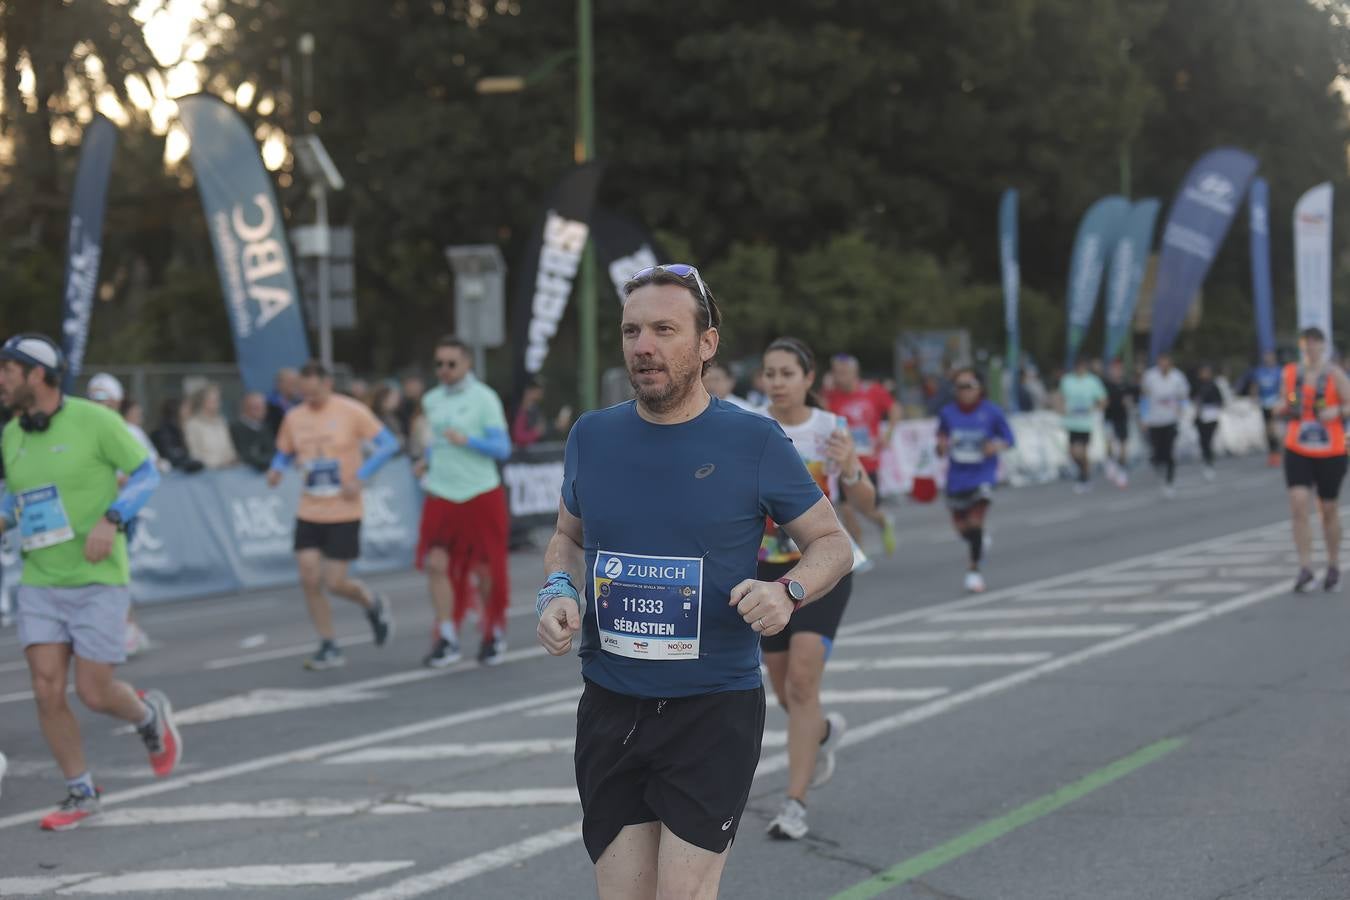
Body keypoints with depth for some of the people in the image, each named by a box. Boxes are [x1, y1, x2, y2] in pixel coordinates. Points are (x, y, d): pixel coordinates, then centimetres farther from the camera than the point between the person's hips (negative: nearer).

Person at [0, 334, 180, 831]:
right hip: (41, 583, 5)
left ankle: (148, 715, 29)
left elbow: (146, 473, -6)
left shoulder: (93, 419, -14)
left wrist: (110, 520, -22)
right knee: (47, 691, -6)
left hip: (98, 580, -5)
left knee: (94, 694, -6)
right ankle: (80, 794, 11)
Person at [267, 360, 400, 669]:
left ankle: (373, 603, 27)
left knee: (335, 583, -6)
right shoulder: (294, 417, 5)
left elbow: (388, 444, -7)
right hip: (309, 513, 4)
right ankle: (329, 647, 9)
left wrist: (361, 477, -16)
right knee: (309, 580, -5)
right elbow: (284, 452, 18)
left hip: (344, 513, -4)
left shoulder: (351, 412, -8)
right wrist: (277, 468, -6)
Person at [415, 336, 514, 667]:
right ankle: (447, 640, -8)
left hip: (481, 494, -4)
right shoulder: (431, 400, 10)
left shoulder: (484, 398, -6)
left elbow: (502, 448, -10)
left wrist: (466, 440, -23)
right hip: (441, 495, 4)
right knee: (436, 563, -11)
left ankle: (494, 632, 24)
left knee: (485, 568, 4)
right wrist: (429, 460, 12)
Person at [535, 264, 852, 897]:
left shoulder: (754, 441, -5)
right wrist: (557, 591, 0)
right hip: (609, 707, 4)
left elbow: (832, 543, 4)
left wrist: (788, 592, -17)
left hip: (715, 709, -4)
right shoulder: (591, 436, 5)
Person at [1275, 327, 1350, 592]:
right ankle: (1305, 568, -14)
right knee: (1298, 505, -15)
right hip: (1297, 451, 2)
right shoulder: (1290, 374, 6)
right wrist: (1282, 408, -7)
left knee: (1329, 509, 9)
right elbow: (1281, 411, 16)